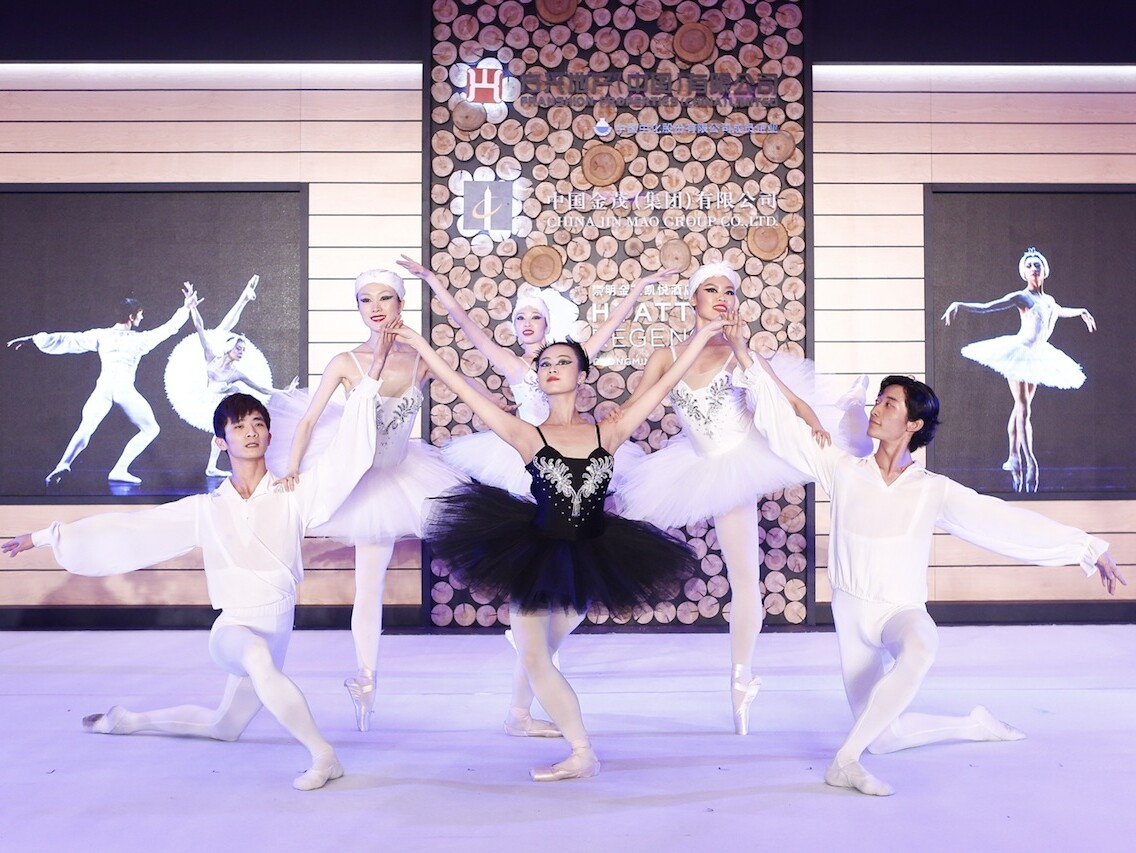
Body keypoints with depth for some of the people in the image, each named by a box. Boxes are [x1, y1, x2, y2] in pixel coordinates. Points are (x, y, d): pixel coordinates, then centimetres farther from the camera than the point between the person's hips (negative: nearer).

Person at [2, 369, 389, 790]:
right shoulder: (206, 510, 3)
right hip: (233, 626, -2)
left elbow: (345, 454, -9)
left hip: (278, 628, 2)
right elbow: (130, 527, 8)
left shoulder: (292, 495, -2)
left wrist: (371, 380, -15)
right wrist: (45, 536, 9)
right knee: (258, 658, -32)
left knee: (223, 727, 7)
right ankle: (322, 753, -20)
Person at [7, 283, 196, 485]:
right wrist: (186, 306, 27)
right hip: (125, 388, -2)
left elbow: (67, 340, 14)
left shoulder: (101, 336, 13)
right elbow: (169, 328, 18)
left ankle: (63, 465, -18)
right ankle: (120, 470, -1)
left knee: (85, 430, 11)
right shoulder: (140, 339, 9)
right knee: (150, 429, 13)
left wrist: (32, 338, 19)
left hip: (103, 387, 2)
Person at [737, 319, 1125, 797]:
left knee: (919, 652, -41)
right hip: (852, 612, 2)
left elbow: (1005, 521, -6)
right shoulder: (845, 472, -1)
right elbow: (786, 429, -2)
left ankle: (845, 761, -29)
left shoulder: (933, 491, -5)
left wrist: (1088, 548, -9)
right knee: (880, 739, 3)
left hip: (902, 611, -2)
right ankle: (971, 725, 30)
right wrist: (749, 362, -5)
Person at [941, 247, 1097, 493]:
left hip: (1036, 357, 7)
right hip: (1019, 351, -7)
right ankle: (1029, 461, -12)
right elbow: (985, 307, -17)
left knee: (1021, 408, 9)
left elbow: (1061, 311, 39)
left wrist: (1081, 312, 53)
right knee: (1023, 409, -10)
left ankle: (1014, 457, 14)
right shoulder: (1020, 297, -8)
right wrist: (959, 305, -32)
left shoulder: (1049, 300, 13)